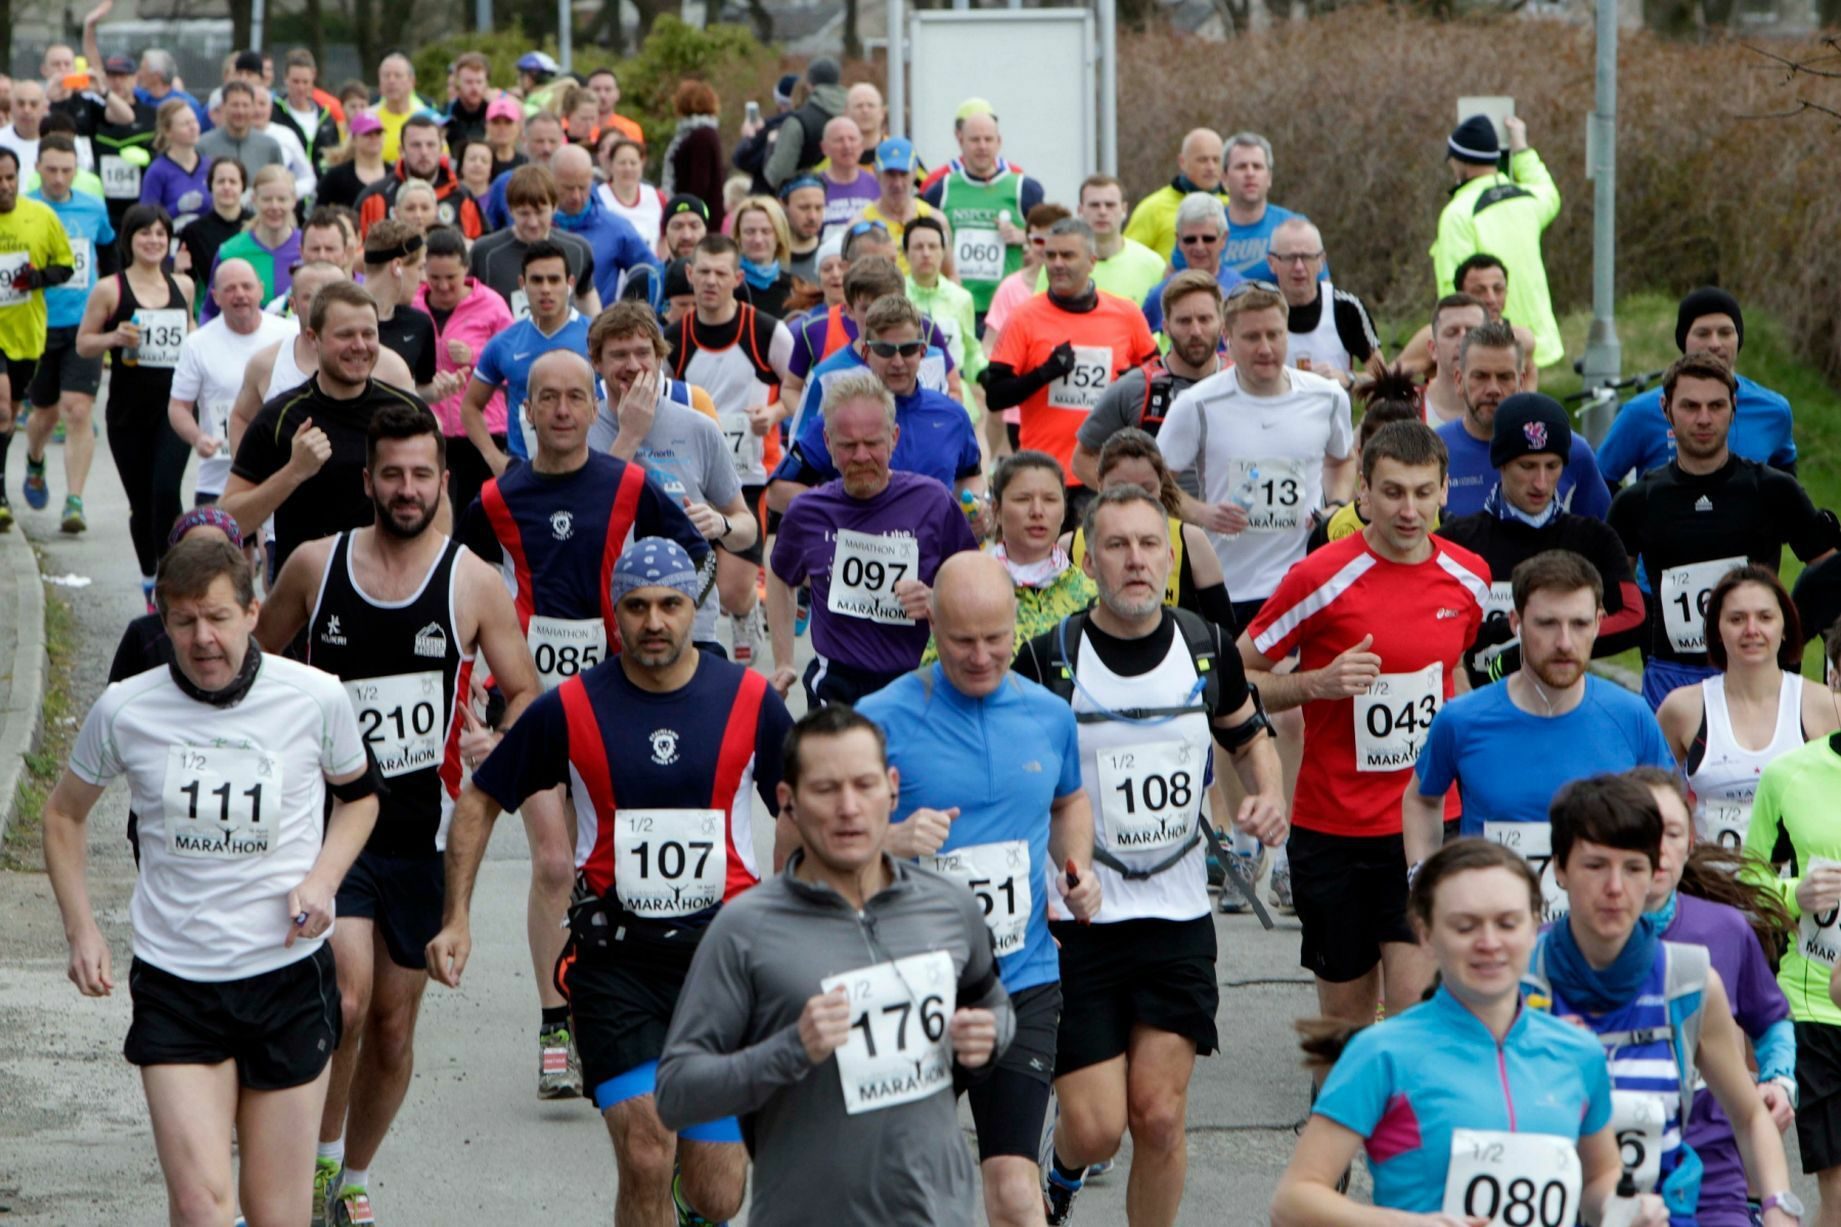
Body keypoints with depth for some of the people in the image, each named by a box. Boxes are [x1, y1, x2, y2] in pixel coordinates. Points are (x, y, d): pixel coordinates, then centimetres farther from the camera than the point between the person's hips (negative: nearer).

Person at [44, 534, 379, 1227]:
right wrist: (81, 929, 4)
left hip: (288, 974, 0)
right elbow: (64, 814, 14)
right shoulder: (125, 711, -4)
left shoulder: (316, 698, -5)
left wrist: (323, 877, -3)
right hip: (172, 986, 0)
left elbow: (358, 794, 16)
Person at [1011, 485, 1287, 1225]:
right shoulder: (1047, 658, -9)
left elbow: (1250, 738, 21)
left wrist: (1269, 797, 0)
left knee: (1160, 1118, -2)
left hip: (1179, 920, 3)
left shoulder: (1207, 649, 2)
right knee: (1095, 1127, -5)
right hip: (1072, 921, -3)